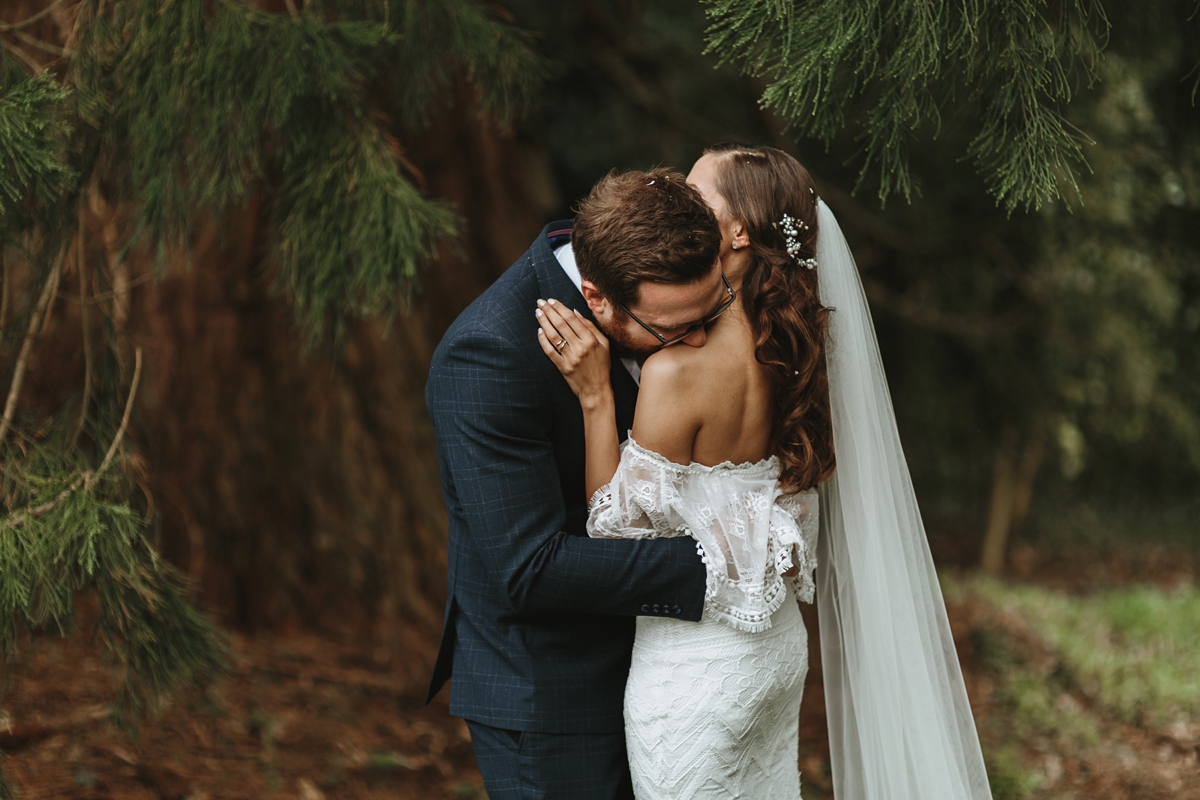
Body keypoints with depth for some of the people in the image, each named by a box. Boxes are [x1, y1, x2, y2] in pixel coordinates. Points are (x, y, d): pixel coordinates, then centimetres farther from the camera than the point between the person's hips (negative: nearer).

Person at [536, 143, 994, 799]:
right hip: (778, 650, 8)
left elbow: (620, 531, -18)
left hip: (694, 671, -8)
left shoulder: (679, 371, -25)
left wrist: (594, 394, -22)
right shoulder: (789, 353, -1)